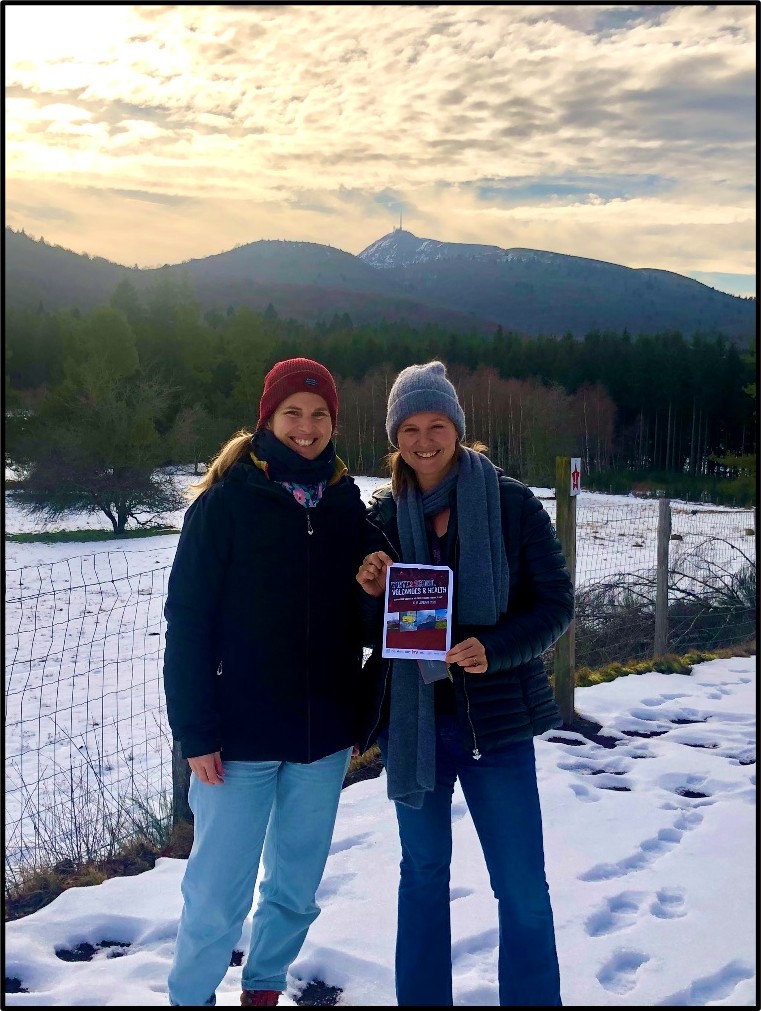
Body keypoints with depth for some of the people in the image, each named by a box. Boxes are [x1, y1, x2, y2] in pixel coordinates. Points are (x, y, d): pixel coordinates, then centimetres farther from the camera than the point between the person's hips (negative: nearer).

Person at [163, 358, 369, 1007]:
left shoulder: (346, 503, 4)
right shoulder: (227, 499, -8)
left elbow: (355, 617, 11)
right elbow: (188, 620, -9)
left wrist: (357, 717, 10)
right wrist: (196, 731, -12)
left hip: (324, 737, 4)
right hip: (240, 736, -4)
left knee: (297, 887, 15)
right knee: (218, 893, 3)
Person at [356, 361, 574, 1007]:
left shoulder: (511, 503, -7)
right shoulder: (383, 515, 2)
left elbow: (557, 603, -6)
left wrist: (493, 649, -22)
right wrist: (372, 594, -16)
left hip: (497, 714, -3)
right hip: (411, 715, 3)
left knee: (522, 886, 2)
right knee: (423, 871, 17)